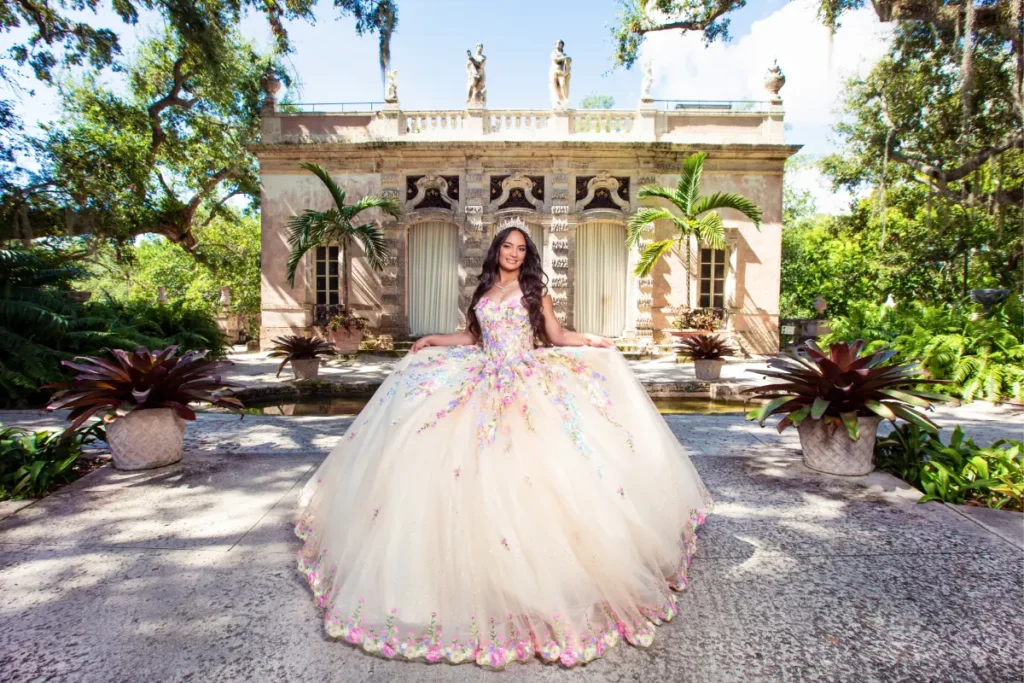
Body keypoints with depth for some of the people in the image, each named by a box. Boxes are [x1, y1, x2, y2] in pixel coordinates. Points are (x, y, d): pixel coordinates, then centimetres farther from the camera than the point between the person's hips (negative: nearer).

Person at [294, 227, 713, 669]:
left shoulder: (533, 290, 7)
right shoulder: (483, 292, 17)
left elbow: (556, 337, 6)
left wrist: (589, 341, -6)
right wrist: (434, 340, 20)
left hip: (530, 383, -4)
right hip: (485, 383, 4)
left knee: (529, 461, -13)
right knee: (481, 470, -2)